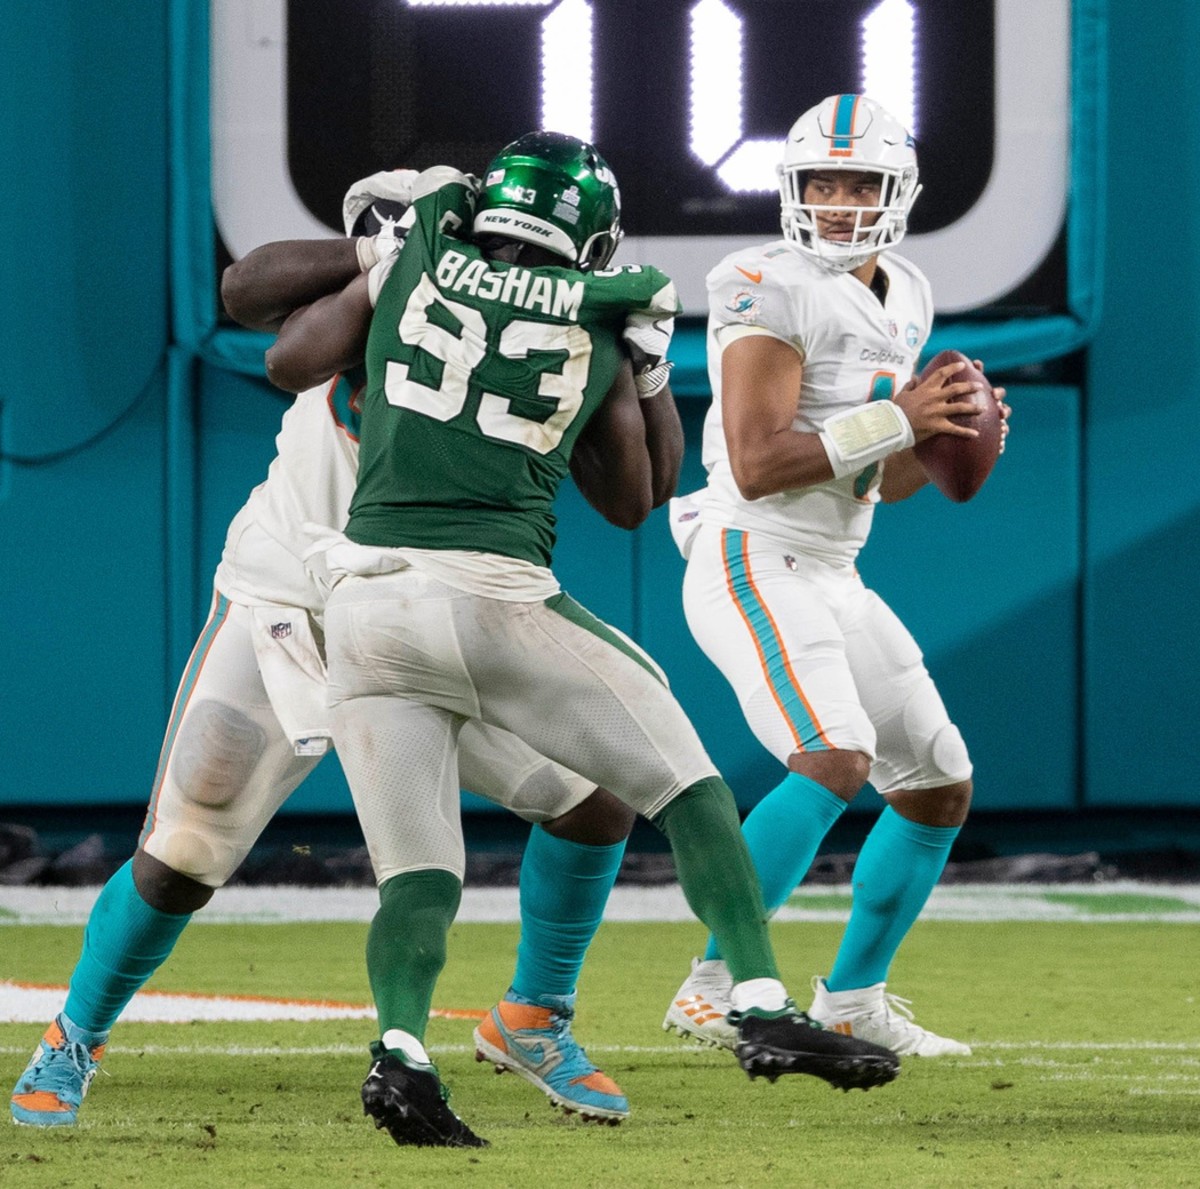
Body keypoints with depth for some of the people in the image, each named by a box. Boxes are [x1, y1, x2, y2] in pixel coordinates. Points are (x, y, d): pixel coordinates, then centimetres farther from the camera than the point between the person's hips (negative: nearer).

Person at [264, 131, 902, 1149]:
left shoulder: (417, 266, 11)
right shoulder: (602, 325, 11)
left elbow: (290, 363, 21)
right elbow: (636, 491, 23)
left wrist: (370, 281, 33)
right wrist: (644, 377, 34)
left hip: (367, 598, 2)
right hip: (496, 595, -2)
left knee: (418, 869, 7)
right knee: (685, 780, 10)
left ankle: (401, 1048, -18)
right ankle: (764, 1008, 0)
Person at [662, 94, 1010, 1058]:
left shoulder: (904, 301, 13)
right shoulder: (775, 293, -15)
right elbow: (755, 465, -22)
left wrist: (952, 440, -1)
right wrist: (897, 419, -22)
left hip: (832, 578, 9)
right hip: (754, 565, -9)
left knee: (941, 787, 11)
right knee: (835, 760, -27)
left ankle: (852, 1001, 22)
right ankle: (714, 986, -22)